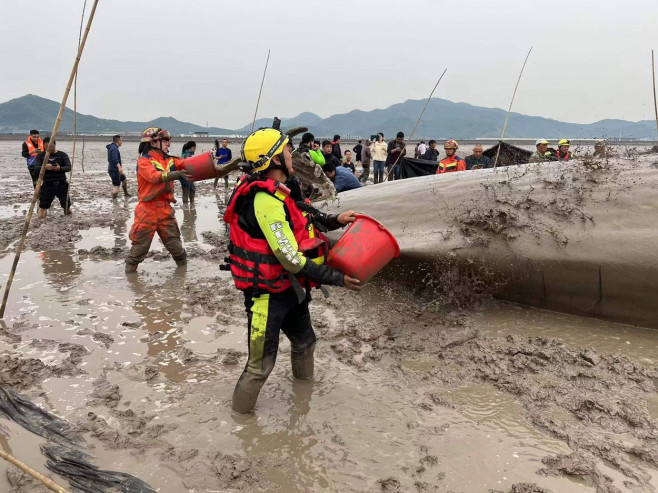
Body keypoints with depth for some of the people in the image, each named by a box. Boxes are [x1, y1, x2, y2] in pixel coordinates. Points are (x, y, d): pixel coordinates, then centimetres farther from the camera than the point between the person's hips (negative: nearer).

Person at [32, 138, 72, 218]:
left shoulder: (63, 155, 4)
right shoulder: (40, 155, 5)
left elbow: (68, 167, -7)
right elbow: (36, 168, -8)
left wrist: (60, 168, -29)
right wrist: (44, 167, -29)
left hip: (61, 184, 0)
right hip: (47, 184, 0)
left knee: (68, 211, 7)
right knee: (41, 216, -4)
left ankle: (66, 207, 44)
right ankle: (44, 209, 33)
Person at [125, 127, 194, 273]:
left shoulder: (170, 160, 9)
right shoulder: (144, 161, -7)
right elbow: (155, 177, -25)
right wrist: (178, 174, -37)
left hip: (165, 209, 5)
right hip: (148, 210, -4)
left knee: (175, 244, 12)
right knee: (140, 246, 5)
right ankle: (130, 271, 22)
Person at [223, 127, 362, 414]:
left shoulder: (277, 192, 5)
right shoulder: (266, 201, -27)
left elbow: (301, 222, 18)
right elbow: (291, 258, -28)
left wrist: (334, 221, 5)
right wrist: (336, 278, -22)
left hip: (289, 289, 10)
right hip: (267, 295, -10)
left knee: (304, 341, 29)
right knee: (261, 364, 1)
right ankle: (240, 416, 22)